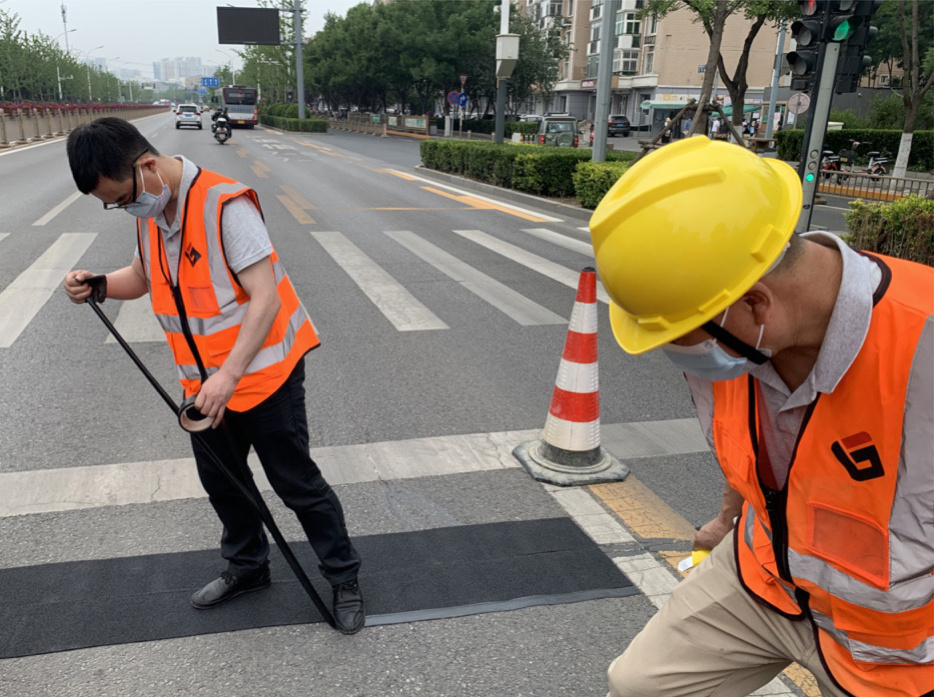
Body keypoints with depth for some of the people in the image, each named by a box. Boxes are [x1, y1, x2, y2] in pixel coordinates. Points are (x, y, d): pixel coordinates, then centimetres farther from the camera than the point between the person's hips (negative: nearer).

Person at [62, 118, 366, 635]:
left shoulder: (226, 205, -23)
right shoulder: (150, 210, 3)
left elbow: (265, 297, -28)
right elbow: (144, 276, 17)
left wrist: (230, 375, -34)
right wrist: (98, 285, -5)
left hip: (262, 373, -8)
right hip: (205, 383, 8)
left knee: (296, 482, 3)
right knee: (220, 481, 21)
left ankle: (344, 578, 23)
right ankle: (247, 567, 45)